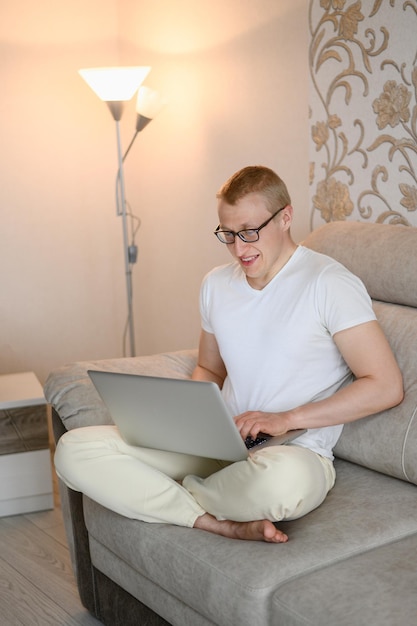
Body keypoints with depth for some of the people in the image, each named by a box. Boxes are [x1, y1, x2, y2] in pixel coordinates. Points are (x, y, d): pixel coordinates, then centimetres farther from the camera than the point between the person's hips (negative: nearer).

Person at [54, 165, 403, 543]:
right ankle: (229, 525, -20)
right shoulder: (216, 283, 14)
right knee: (74, 450, -12)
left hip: (294, 452, -5)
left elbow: (387, 387, -12)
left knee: (282, 479, -45)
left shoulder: (329, 283, -7)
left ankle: (179, 495, -10)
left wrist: (286, 419, -15)